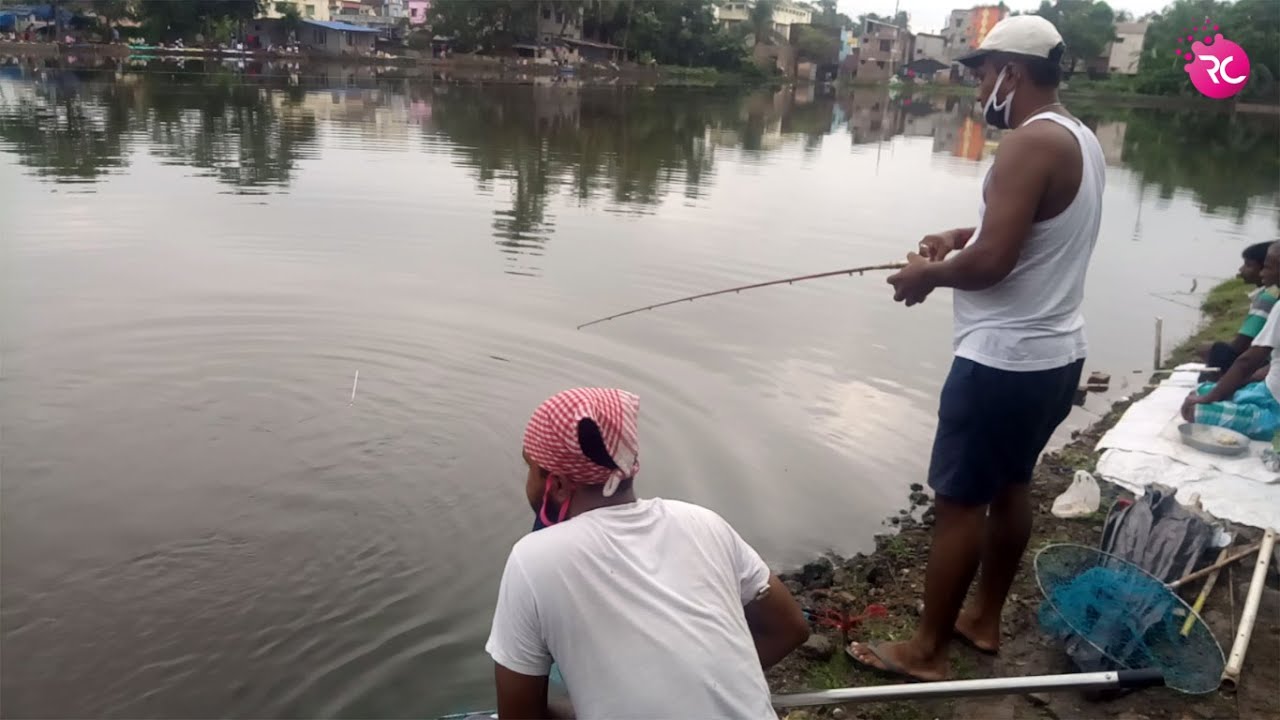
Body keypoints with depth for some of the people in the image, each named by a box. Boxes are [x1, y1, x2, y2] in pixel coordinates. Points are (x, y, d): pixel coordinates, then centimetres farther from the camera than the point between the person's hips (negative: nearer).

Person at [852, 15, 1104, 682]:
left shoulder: (1030, 143, -20)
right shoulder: (1081, 138, 12)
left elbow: (992, 262, -25)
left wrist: (929, 274, -8)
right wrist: (964, 236, 11)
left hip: (1003, 360, -10)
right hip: (1056, 352, 10)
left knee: (959, 501, 0)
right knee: (1010, 486, 19)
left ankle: (926, 649, 12)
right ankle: (984, 619, 34)